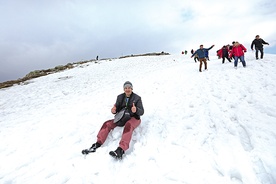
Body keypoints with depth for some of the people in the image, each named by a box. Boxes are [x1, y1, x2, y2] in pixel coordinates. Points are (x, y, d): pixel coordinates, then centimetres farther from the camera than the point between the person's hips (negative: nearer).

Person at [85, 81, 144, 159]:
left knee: (128, 125, -38)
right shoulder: (120, 97, 9)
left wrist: (136, 110, -30)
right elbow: (117, 109, 8)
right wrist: (114, 110, -18)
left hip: (133, 118, -5)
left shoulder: (137, 98, -2)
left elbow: (141, 111, -6)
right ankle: (97, 144, -24)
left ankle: (121, 150, -52)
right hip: (122, 118, 5)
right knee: (107, 124, -16)